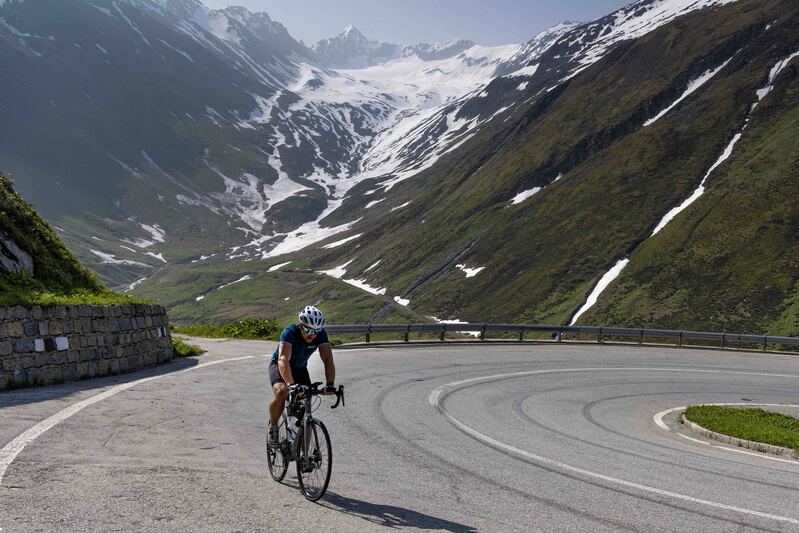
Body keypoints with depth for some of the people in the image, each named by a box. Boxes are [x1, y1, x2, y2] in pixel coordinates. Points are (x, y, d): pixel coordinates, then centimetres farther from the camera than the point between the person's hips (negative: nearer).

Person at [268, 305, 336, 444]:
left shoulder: (321, 334, -23)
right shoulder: (290, 332, -34)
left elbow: (328, 359, -30)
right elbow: (283, 360, -46)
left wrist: (330, 384, -45)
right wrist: (291, 384, -60)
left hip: (300, 369, 4)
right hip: (279, 367, -4)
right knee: (282, 392, -35)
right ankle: (273, 427, -8)